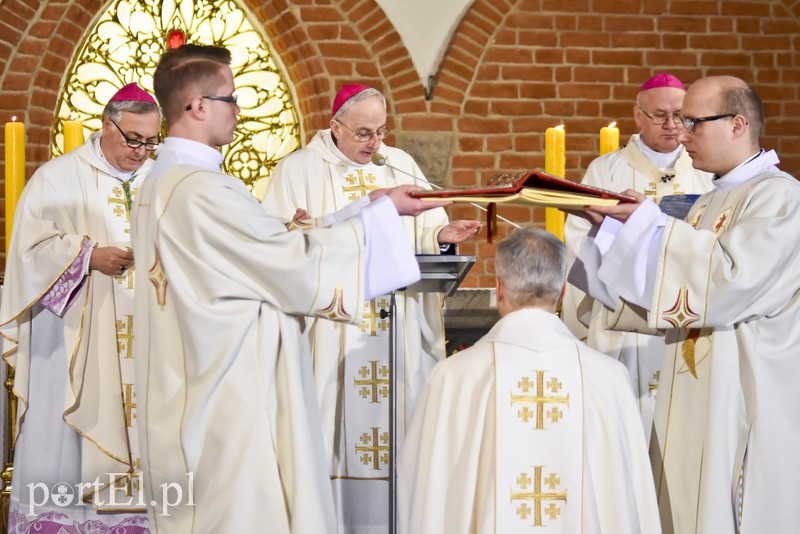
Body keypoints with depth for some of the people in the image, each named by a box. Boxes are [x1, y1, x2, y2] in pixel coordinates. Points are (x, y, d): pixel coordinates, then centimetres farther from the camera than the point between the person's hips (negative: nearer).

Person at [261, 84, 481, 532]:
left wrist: (441, 235, -14)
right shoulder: (299, 170, 2)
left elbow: (422, 232, 8)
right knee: (337, 422, -4)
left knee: (397, 418, 3)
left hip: (400, 328, 3)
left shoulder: (402, 167, 13)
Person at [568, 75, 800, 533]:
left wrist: (648, 221, -19)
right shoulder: (711, 202, 16)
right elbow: (666, 289, 15)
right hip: (695, 395, 8)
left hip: (746, 398, -8)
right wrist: (615, 227, 4)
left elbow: (731, 281, -24)